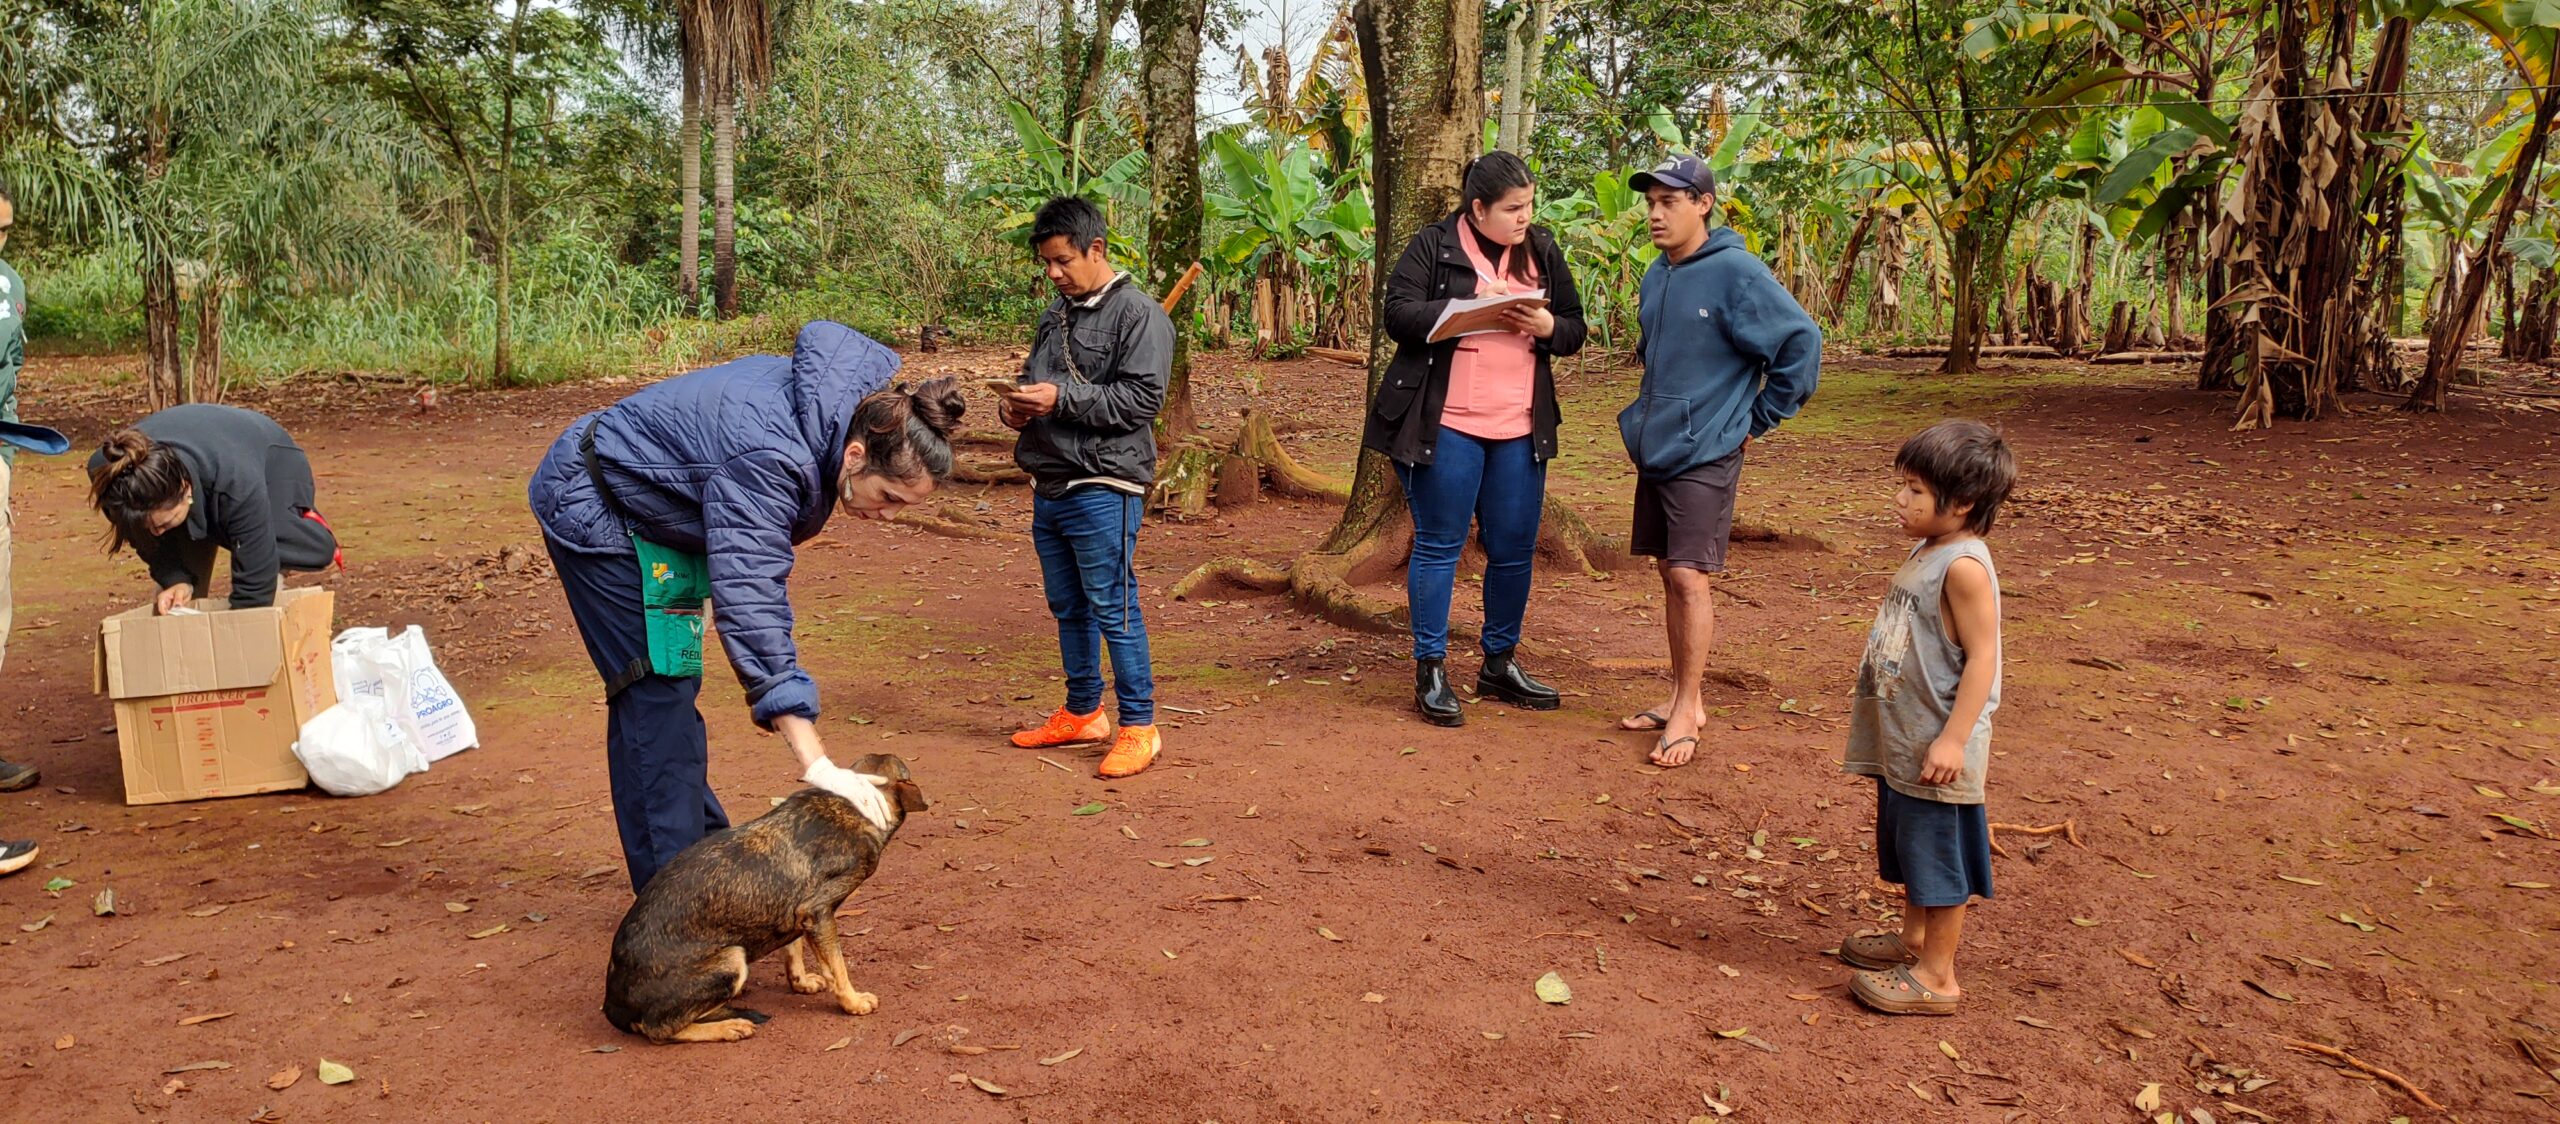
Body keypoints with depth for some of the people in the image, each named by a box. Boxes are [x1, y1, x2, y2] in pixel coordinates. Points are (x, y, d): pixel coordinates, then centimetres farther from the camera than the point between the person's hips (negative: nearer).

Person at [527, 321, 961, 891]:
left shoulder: (846, 405, -13)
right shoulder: (765, 459, -40)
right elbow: (751, 605, -45)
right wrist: (815, 763, -48)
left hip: (657, 513, 9)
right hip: (593, 506, -9)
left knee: (673, 690, 14)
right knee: (655, 693, -10)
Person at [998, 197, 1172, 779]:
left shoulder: (1138, 313, -9)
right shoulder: (1056, 315, 16)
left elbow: (1142, 398, -17)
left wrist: (1061, 399, -20)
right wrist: (1017, 405, 5)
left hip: (1103, 489, -8)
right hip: (1049, 486, 8)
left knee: (1113, 608, -6)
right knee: (1068, 607, 16)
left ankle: (1138, 728, 4)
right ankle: (1082, 713, 29)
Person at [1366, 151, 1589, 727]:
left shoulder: (1543, 252, 11)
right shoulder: (1433, 246, -2)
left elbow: (1576, 330, 12)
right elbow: (1398, 314, -12)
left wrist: (1547, 327, -10)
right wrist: (1471, 308, -20)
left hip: (1520, 430, 5)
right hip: (1447, 425, -5)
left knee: (1514, 550, 9)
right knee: (1439, 546, 1)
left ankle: (1499, 665, 25)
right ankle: (1431, 672, 11)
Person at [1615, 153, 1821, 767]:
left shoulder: (1736, 272, -13)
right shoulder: (1656, 277, 10)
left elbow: (1802, 343, -15)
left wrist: (1756, 421, -9)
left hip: (1705, 455, -7)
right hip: (1655, 450, 8)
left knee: (1689, 576, -9)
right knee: (1670, 575, 11)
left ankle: (1688, 708, 2)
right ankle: (1681, 697, 21)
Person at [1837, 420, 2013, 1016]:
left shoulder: (1964, 566, -21)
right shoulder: (1926, 552, 8)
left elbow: (1982, 658, -24)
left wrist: (1954, 740, -26)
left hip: (1937, 752, -10)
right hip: (1903, 743, 10)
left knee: (1939, 858, 2)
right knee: (1911, 849, 23)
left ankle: (1937, 976, 13)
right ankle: (1913, 939, 39)